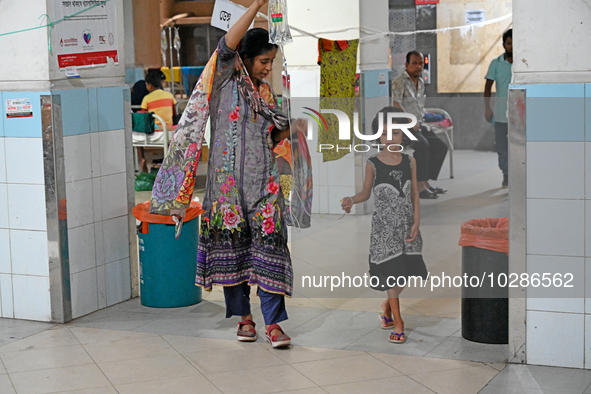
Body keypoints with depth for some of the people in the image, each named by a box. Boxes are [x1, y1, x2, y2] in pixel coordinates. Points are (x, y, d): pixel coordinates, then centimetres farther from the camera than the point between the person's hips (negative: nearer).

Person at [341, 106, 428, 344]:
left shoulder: (410, 162, 2)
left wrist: (416, 222, -3)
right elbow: (366, 193, 2)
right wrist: (351, 200, -18)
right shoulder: (373, 164, -6)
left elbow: (414, 194, 4)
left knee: (407, 272, 5)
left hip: (407, 223, 3)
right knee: (391, 271, 0)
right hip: (384, 224, -3)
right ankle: (397, 322, 11)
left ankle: (387, 305, 33)